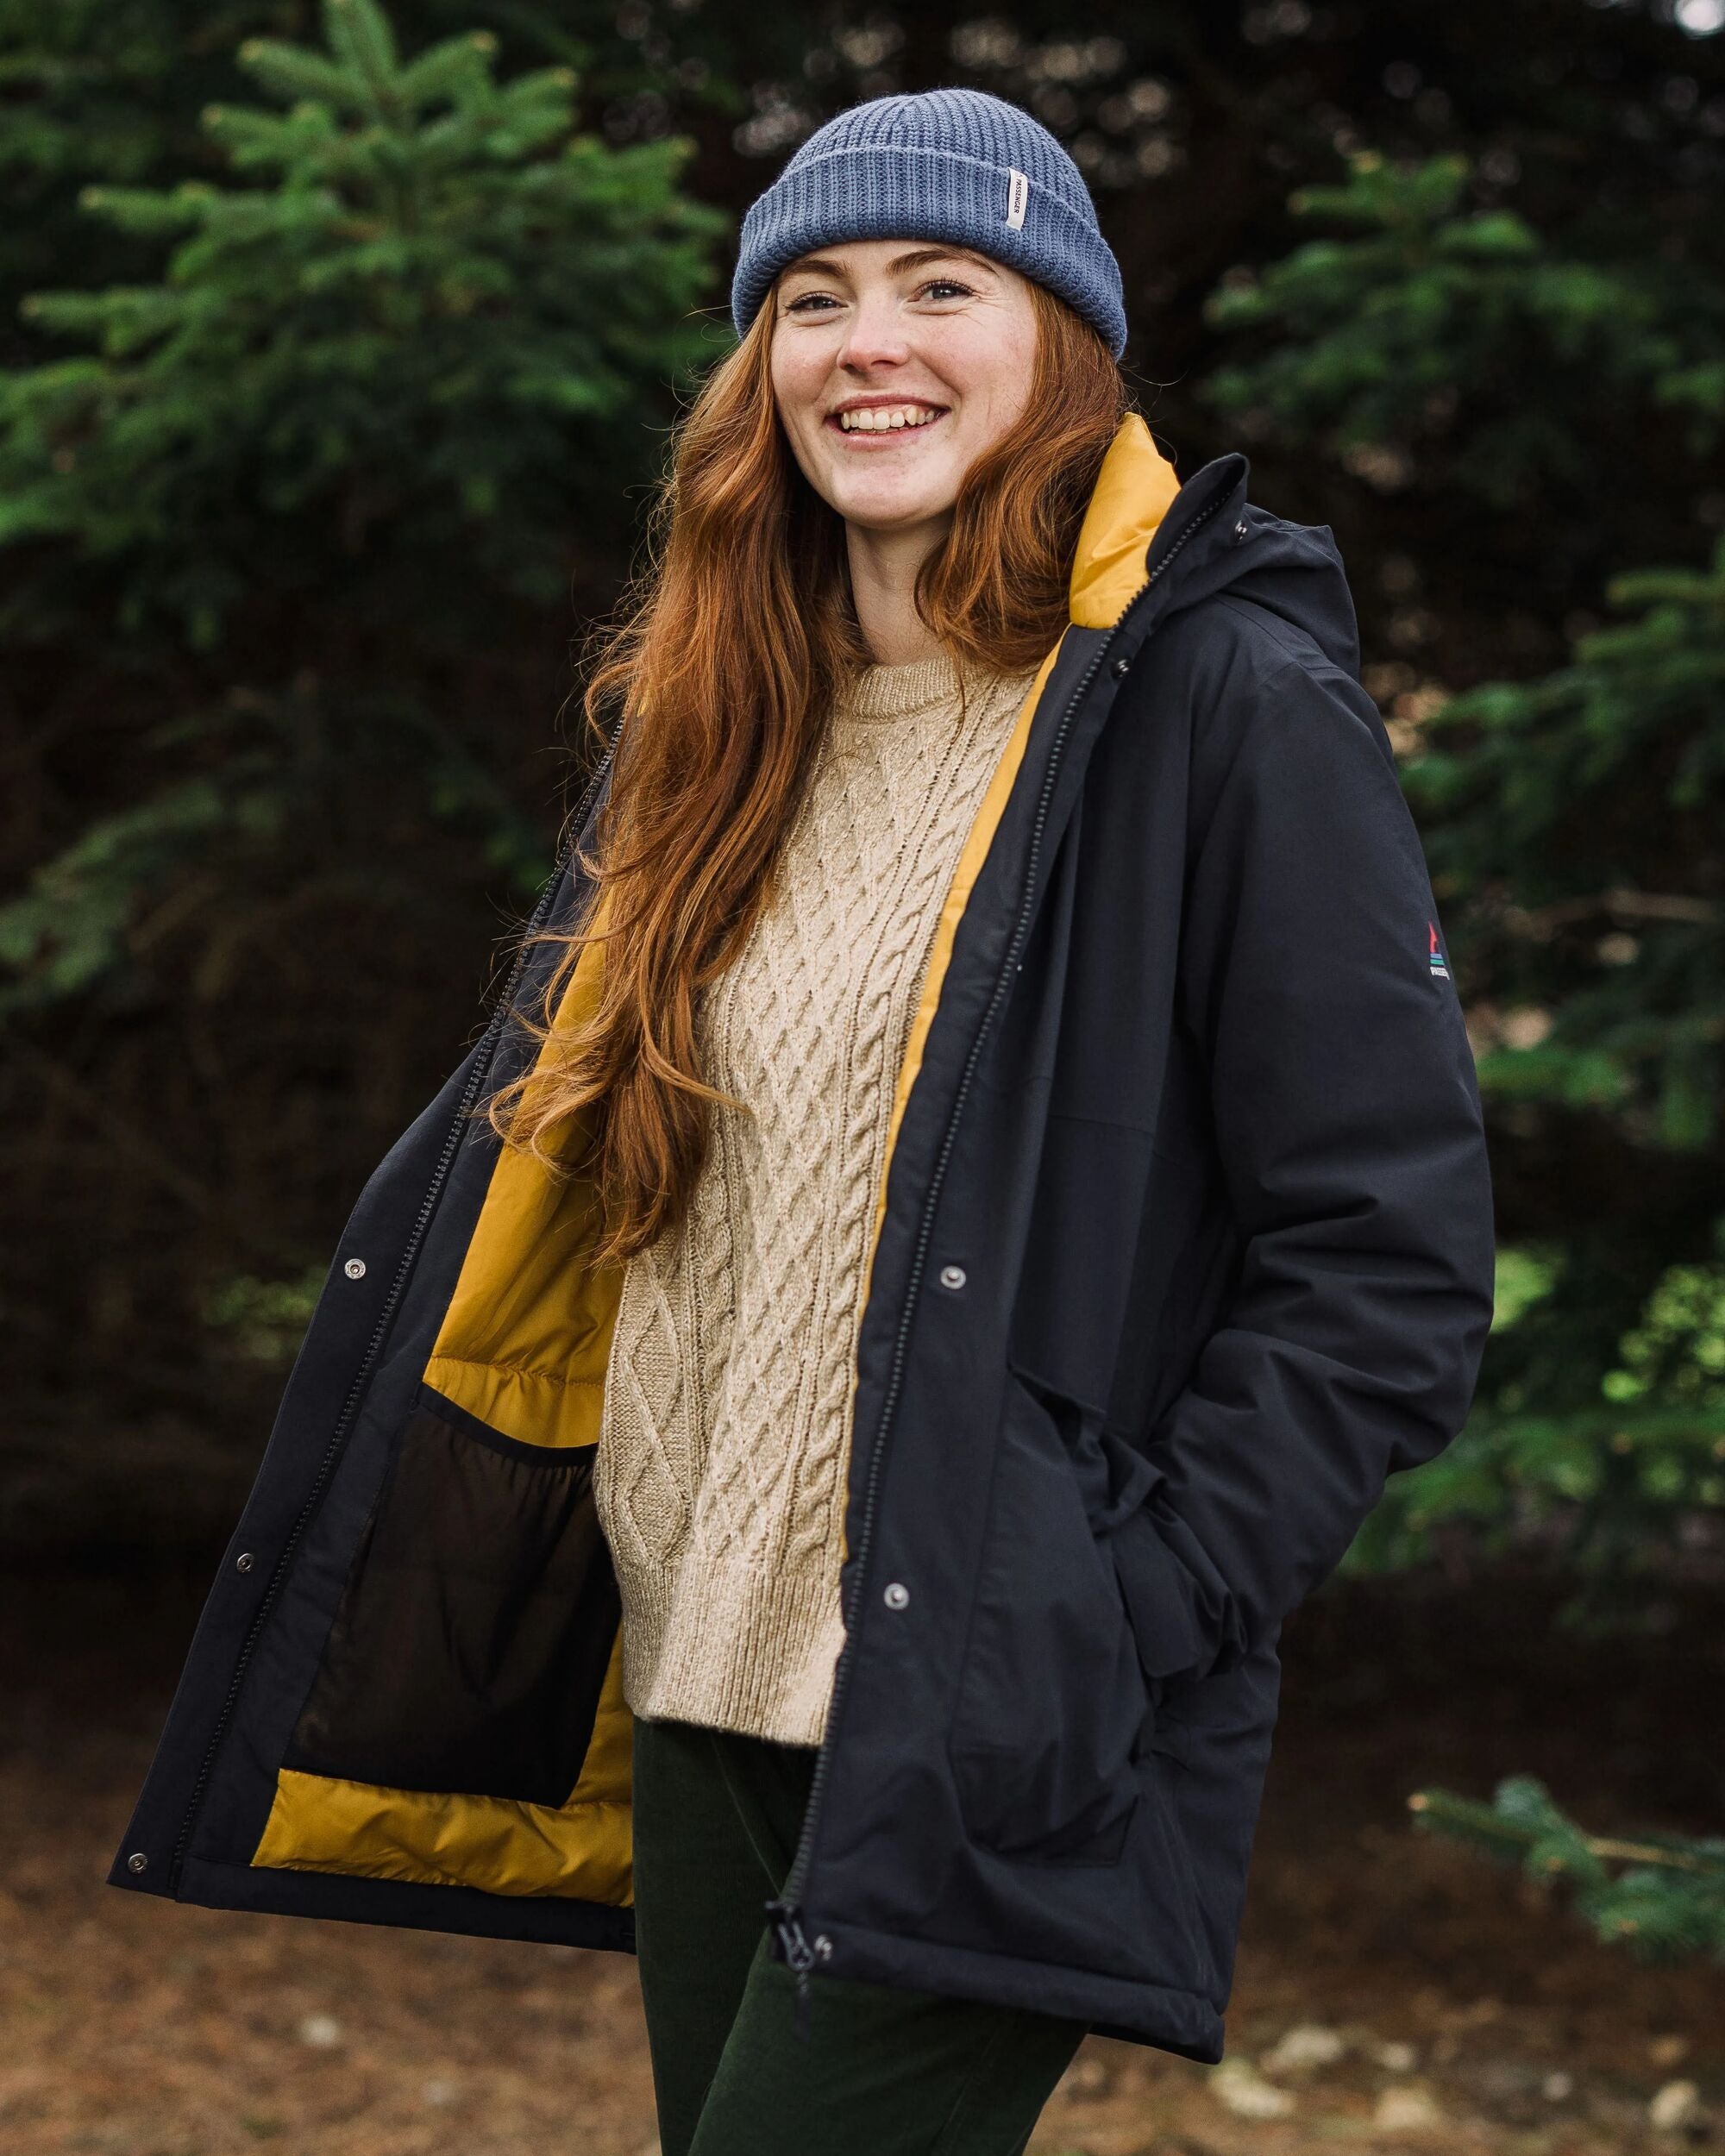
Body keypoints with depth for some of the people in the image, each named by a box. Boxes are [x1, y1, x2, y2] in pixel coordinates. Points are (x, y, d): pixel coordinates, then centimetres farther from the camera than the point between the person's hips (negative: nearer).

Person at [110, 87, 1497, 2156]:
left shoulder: (1230, 711, -9)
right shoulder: (722, 726, 12)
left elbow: (1388, 1265, -12)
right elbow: (549, 1160, 22)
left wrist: (1119, 1617, -17)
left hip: (982, 1735, -7)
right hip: (696, 1695, 7)